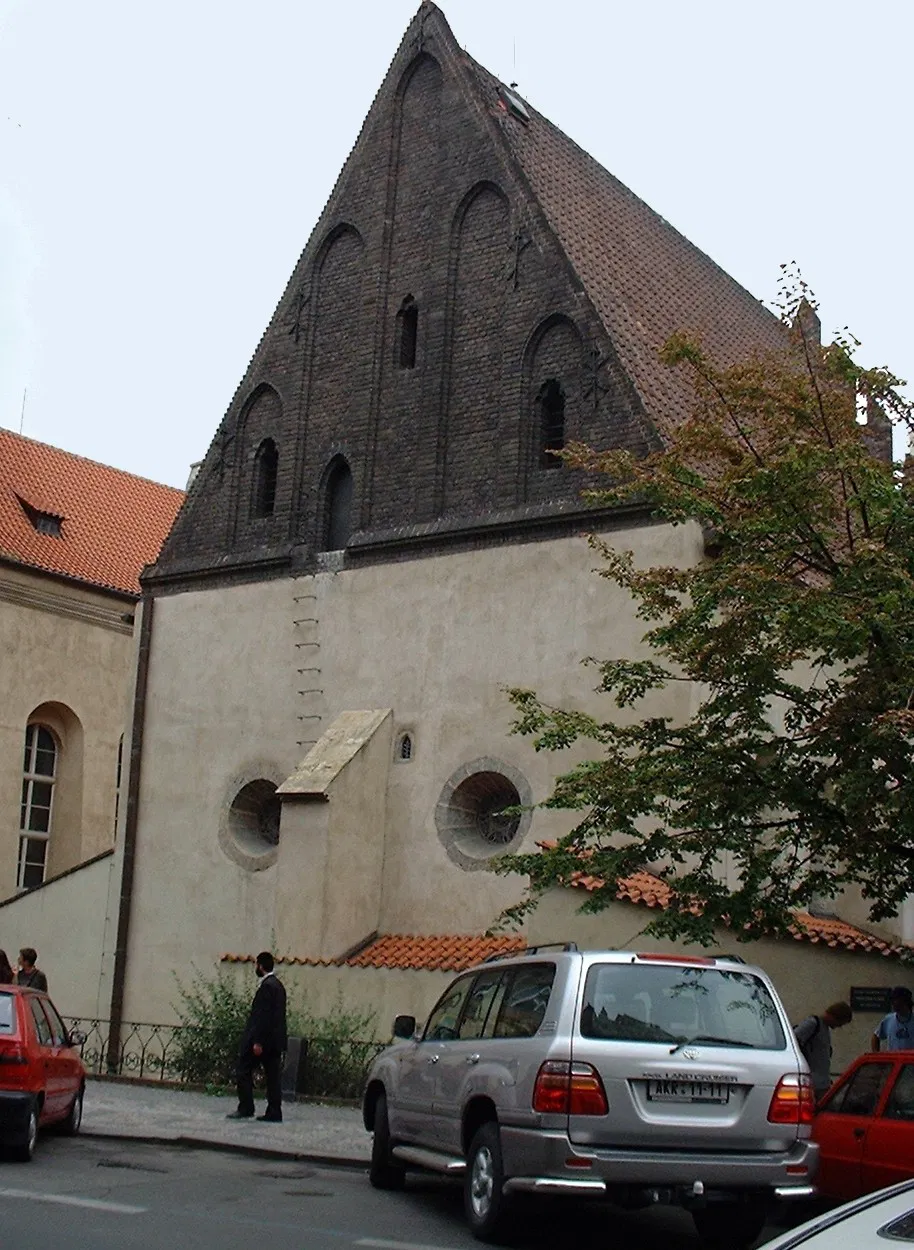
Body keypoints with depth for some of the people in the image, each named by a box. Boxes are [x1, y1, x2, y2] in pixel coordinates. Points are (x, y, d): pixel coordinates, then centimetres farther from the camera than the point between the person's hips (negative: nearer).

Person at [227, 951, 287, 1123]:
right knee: (273, 1075, 7)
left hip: (263, 1039, -9)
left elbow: (263, 1016, -20)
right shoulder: (278, 985, 15)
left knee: (244, 1071, -1)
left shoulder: (267, 986, -15)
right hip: (275, 1039, 9)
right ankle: (274, 1112, 6)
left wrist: (257, 1041, -21)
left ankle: (245, 1109, -2)